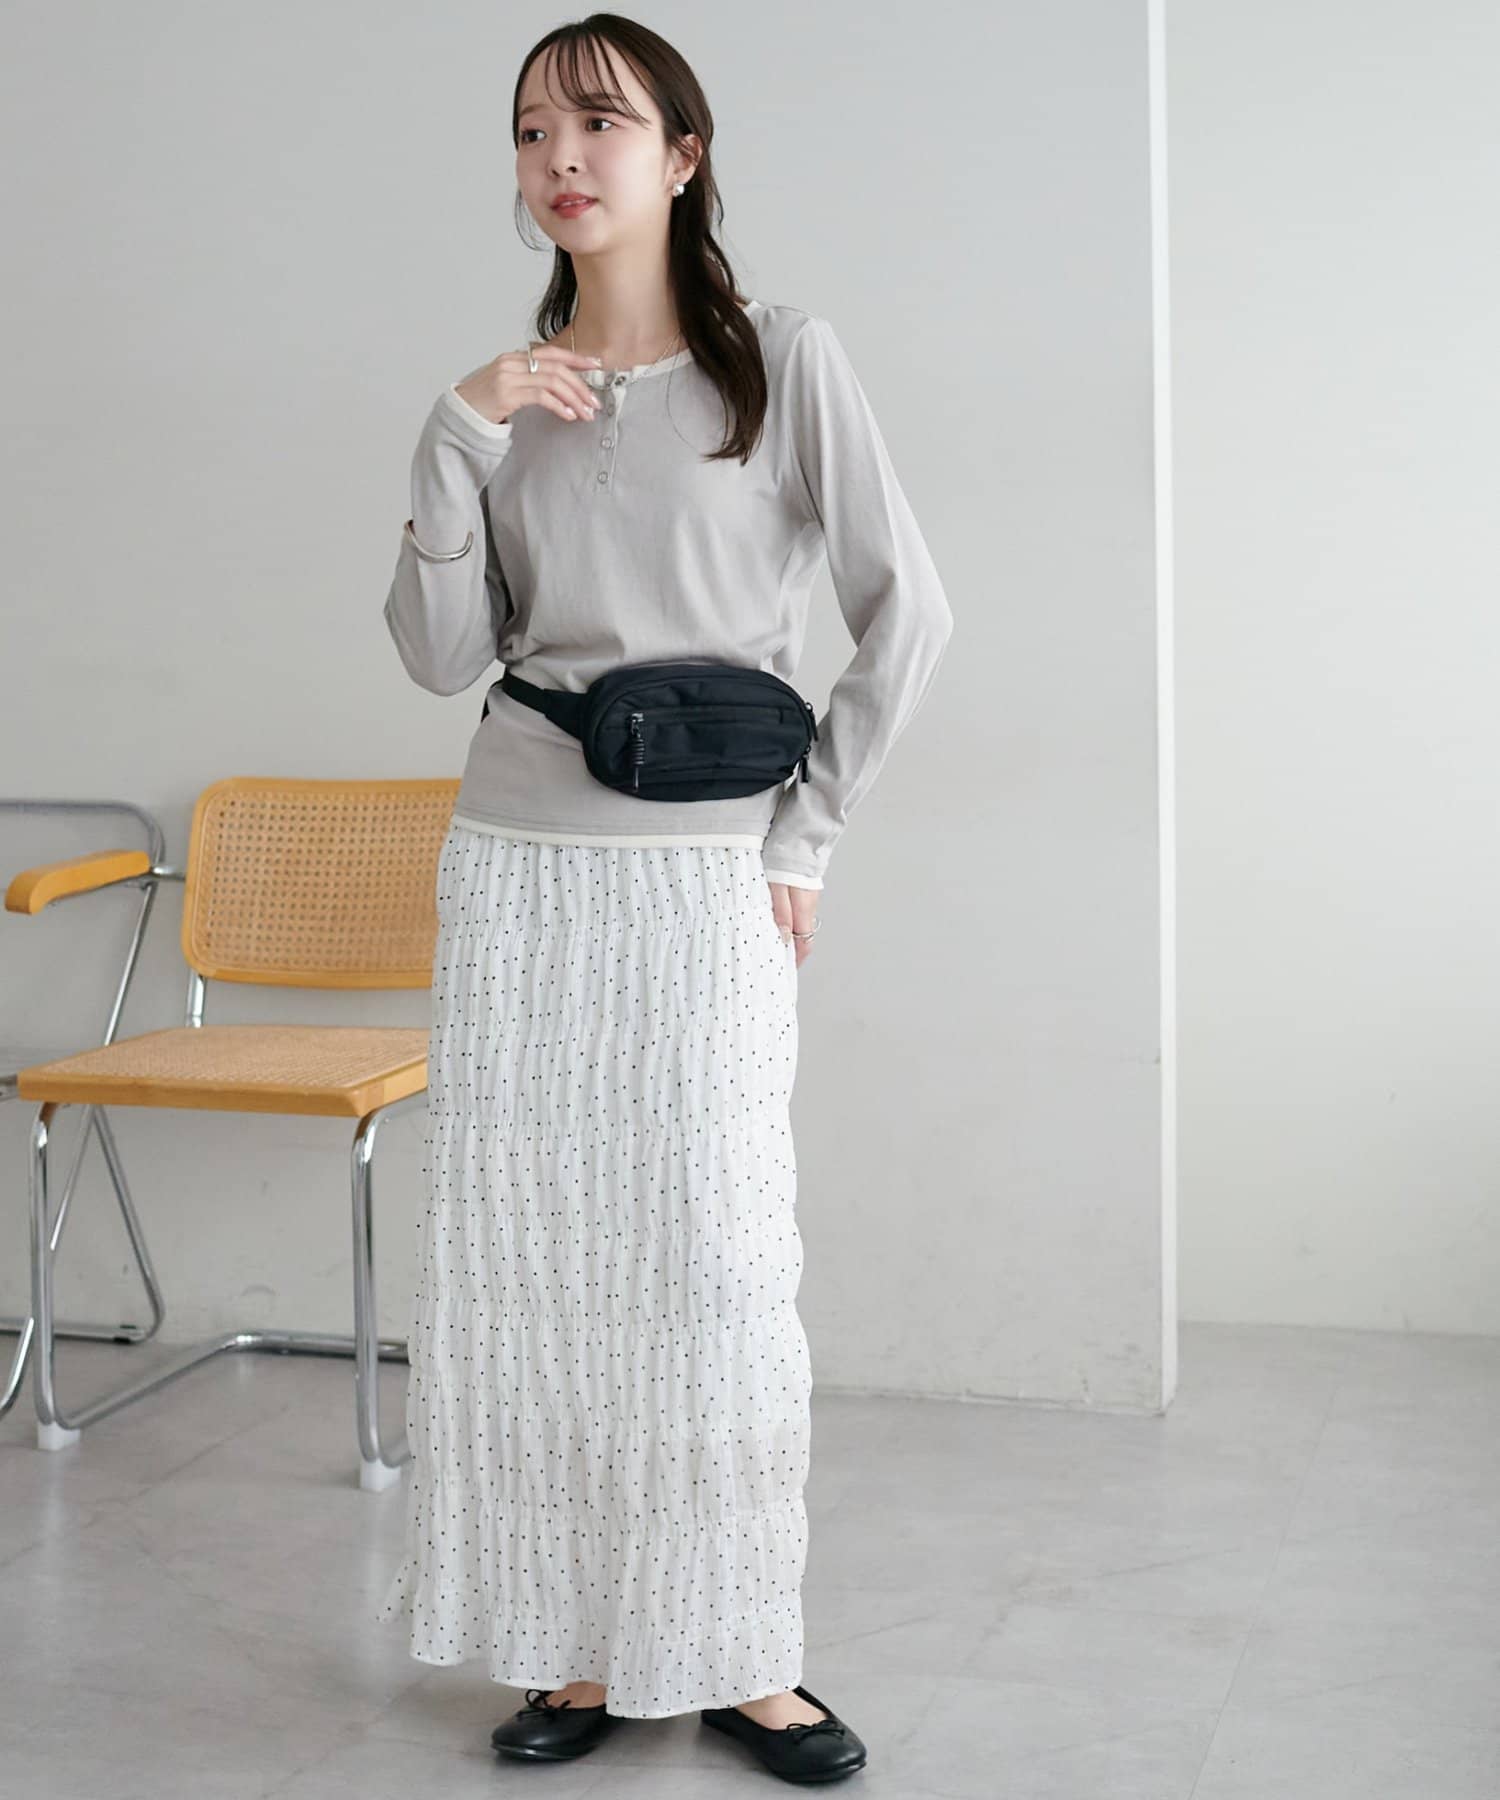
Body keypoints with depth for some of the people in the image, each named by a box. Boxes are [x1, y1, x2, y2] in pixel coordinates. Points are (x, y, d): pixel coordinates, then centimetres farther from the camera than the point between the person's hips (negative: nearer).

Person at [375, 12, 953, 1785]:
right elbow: (444, 655, 2)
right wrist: (458, 440, -8)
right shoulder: (516, 391, 10)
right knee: (526, 1257, 4)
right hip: (517, 870, 4)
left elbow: (904, 611, -2)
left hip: (704, 879, -3)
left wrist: (805, 831, -3)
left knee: (717, 1264, -1)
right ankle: (576, 1649, 16)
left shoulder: (782, 358, -1)